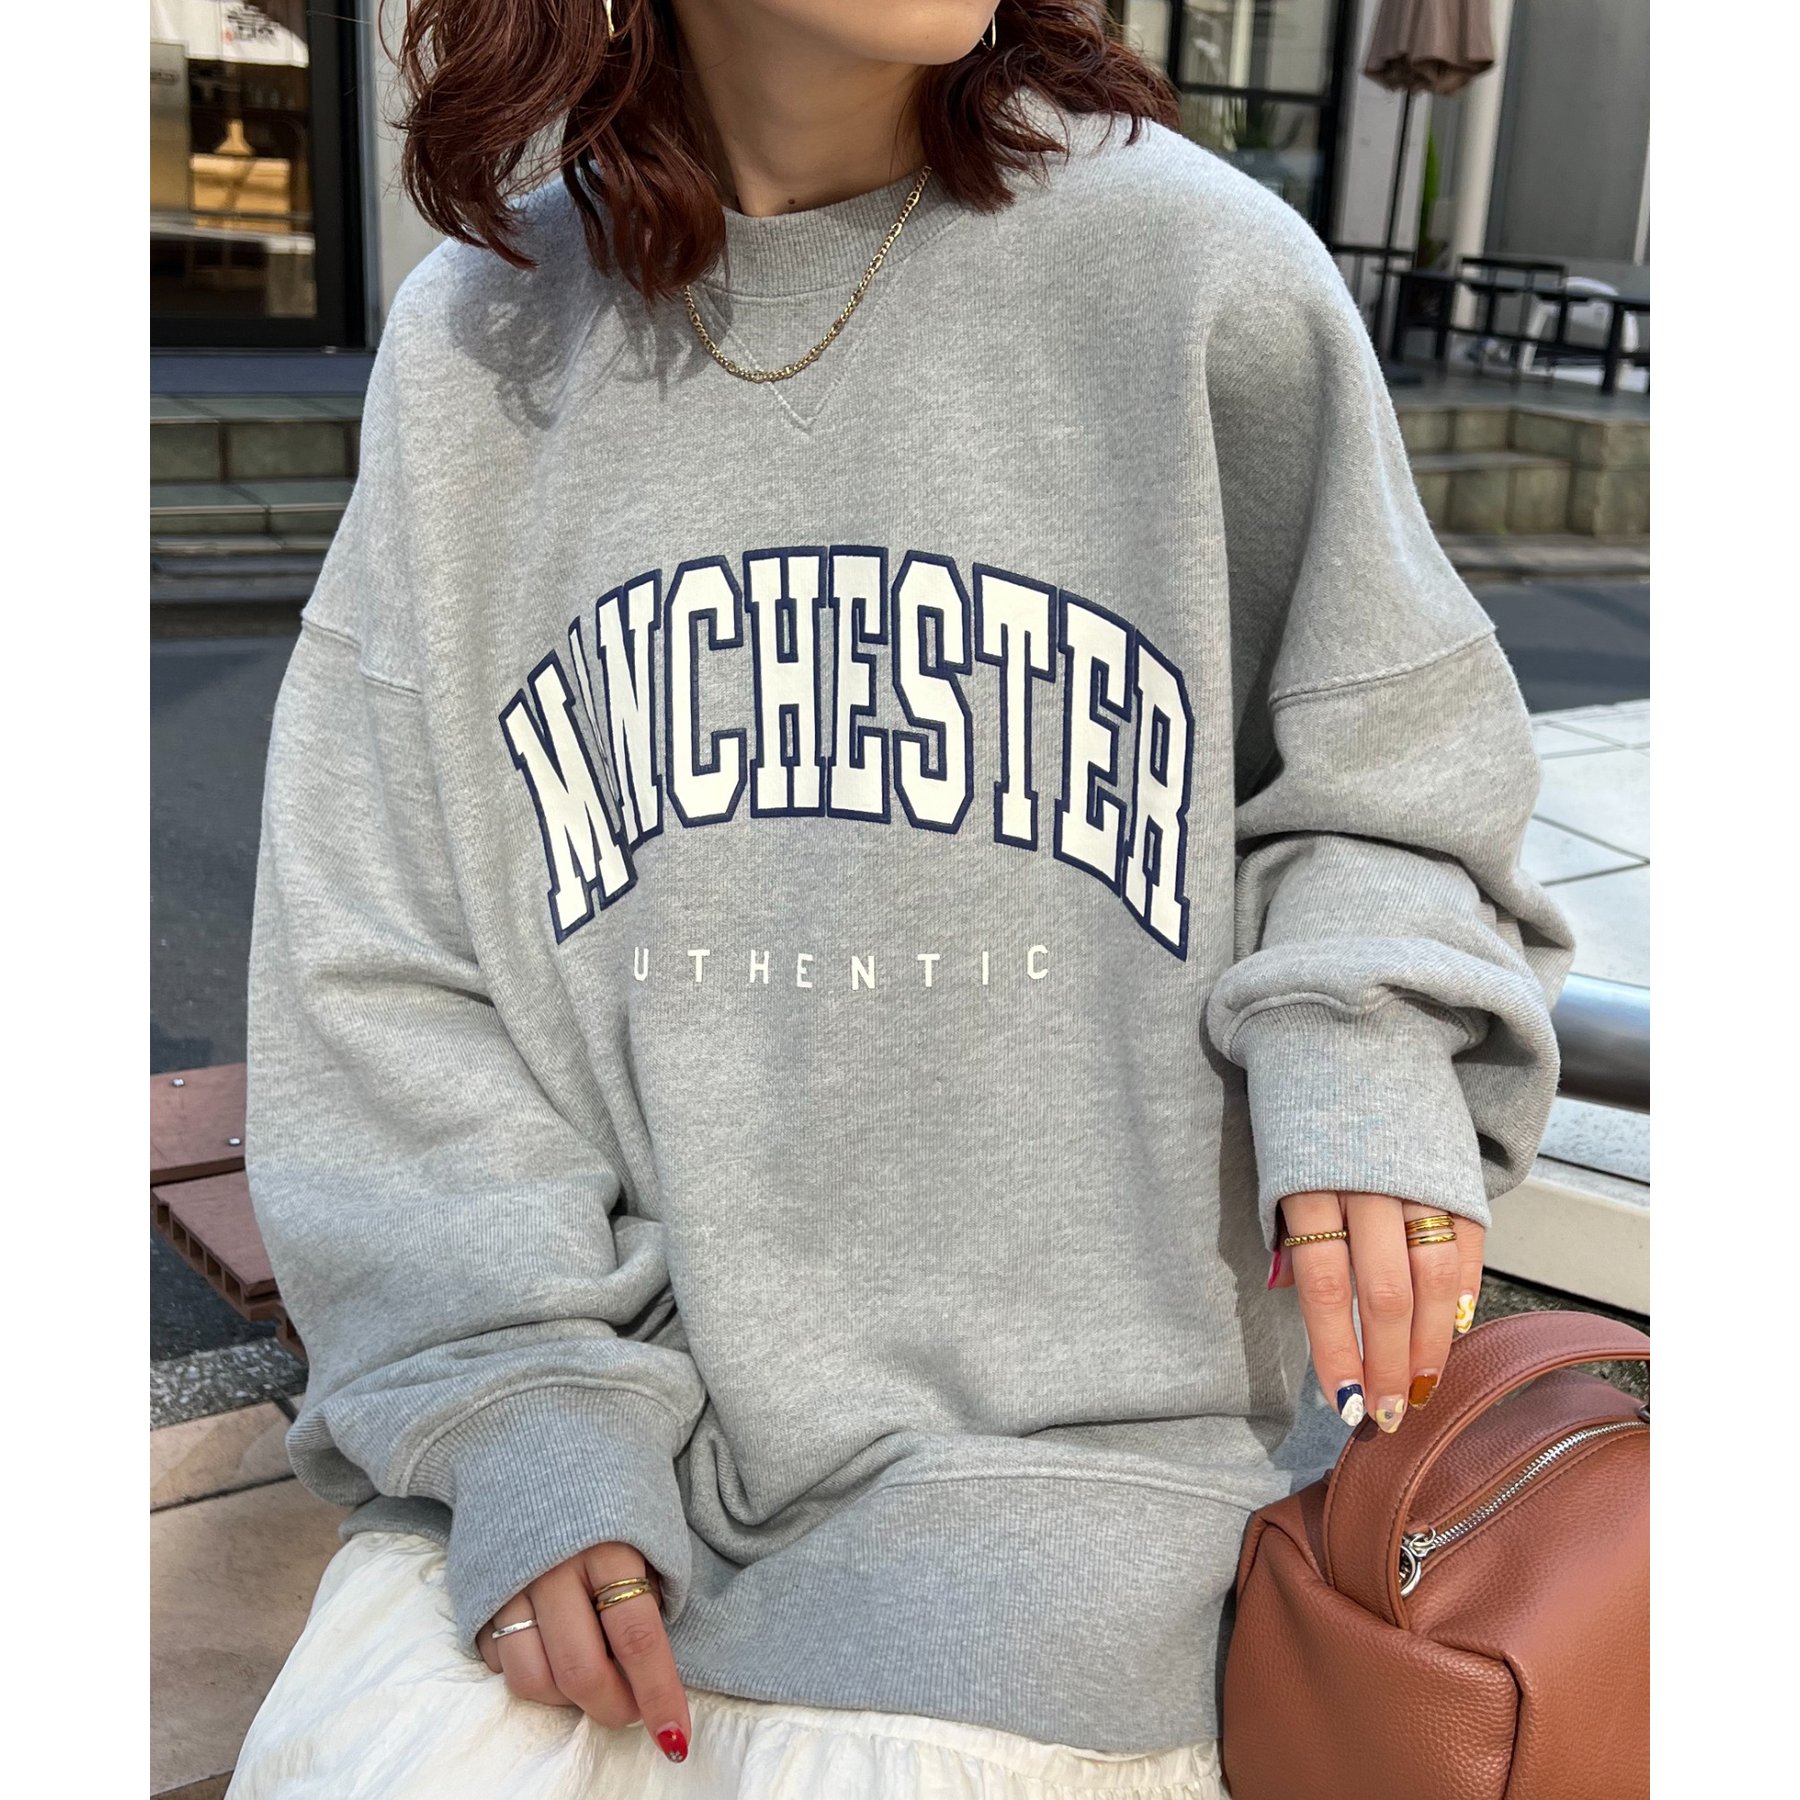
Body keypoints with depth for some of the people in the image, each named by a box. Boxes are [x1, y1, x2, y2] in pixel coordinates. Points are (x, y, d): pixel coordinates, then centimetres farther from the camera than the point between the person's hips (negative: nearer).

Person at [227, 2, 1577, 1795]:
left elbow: (1380, 770, 9)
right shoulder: (481, 335, 3)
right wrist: (518, 1400, -9)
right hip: (604, 1353, 2)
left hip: (1057, 1410, -1)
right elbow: (373, 957, 1)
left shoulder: (1196, 266, -3)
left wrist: (1359, 1058, -12)